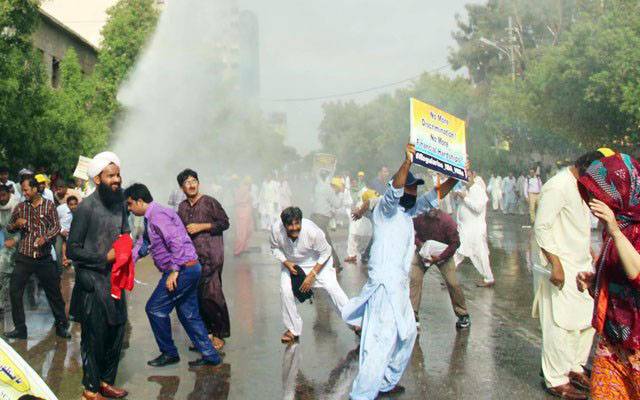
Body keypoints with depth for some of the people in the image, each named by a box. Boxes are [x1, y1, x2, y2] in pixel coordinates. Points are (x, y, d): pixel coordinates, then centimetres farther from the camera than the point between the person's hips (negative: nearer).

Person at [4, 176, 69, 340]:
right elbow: (9, 228, 14)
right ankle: (20, 328, 10)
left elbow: (56, 226, -3)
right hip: (24, 257, 2)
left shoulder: (49, 205, 0)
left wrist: (45, 237, -21)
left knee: (54, 292, 3)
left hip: (44, 257, -2)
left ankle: (61, 326, 16)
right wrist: (16, 224, -9)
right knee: (14, 291, -2)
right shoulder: (20, 207, 7)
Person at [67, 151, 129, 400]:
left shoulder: (119, 204, 9)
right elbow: (72, 249, -12)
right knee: (94, 337, 2)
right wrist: (104, 257, -15)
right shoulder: (86, 207, -12)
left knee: (116, 334, 12)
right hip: (92, 282, -7)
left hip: (115, 281, 7)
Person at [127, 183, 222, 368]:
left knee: (155, 309, -1)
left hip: (182, 269, -10)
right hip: (189, 269, 10)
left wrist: (174, 271, -23)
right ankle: (210, 355, 16)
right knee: (188, 313, 13)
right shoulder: (151, 218, 19)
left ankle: (169, 353, 11)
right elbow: (143, 244, 24)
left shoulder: (157, 215, -14)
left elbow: (176, 242, -24)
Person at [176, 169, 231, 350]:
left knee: (212, 295, -10)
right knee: (196, 296, 4)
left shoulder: (209, 202, -2)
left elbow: (224, 222, -5)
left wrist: (201, 226, -11)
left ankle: (219, 334, 0)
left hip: (210, 256, -6)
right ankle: (205, 331, 17)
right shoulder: (182, 207, 14)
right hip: (191, 257, 6)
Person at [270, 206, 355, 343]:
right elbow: (275, 248, -6)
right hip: (290, 263, 3)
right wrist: (286, 262, -23)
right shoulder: (276, 229, -28)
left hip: (316, 261, -2)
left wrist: (312, 275, -22)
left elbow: (325, 252, -20)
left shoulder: (312, 231, -35)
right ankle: (293, 330, 4)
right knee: (285, 291, -16)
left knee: (332, 287, -16)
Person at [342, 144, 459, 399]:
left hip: (399, 286, 10)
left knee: (407, 334, 18)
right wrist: (407, 162, -45)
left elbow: (434, 197, 24)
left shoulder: (407, 211, 18)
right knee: (382, 341, -13)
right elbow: (395, 189, -30)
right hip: (385, 284, -10)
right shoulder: (386, 207, -8)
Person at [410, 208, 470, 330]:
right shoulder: (418, 218, -20)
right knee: (414, 279, -10)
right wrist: (418, 243, -17)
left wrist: (440, 257, -23)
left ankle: (463, 315, 12)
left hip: (443, 254, -2)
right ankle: (413, 316, -2)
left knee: (452, 283, -8)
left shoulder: (447, 220, -25)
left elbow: (455, 242, -17)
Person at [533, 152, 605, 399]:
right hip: (563, 269, -10)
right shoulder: (558, 187, -17)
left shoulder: (579, 187, 13)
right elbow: (541, 228, -20)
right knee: (563, 325, -3)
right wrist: (556, 264, -23)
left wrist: (590, 253, 19)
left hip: (582, 266, 10)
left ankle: (574, 367, 31)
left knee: (587, 319, 15)